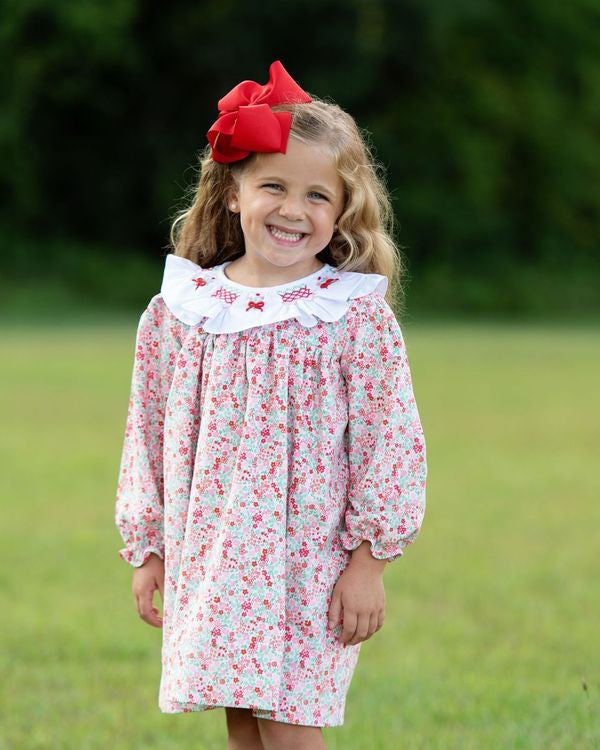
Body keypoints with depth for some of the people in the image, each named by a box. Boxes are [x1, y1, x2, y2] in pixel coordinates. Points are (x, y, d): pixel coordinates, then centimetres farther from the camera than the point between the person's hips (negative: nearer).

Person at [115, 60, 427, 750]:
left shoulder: (356, 316, -6)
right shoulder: (178, 312, 3)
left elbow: (389, 440, -4)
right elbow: (149, 434, 9)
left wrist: (369, 559, -7)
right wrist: (146, 550, 9)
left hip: (308, 564, -3)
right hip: (209, 563, 3)